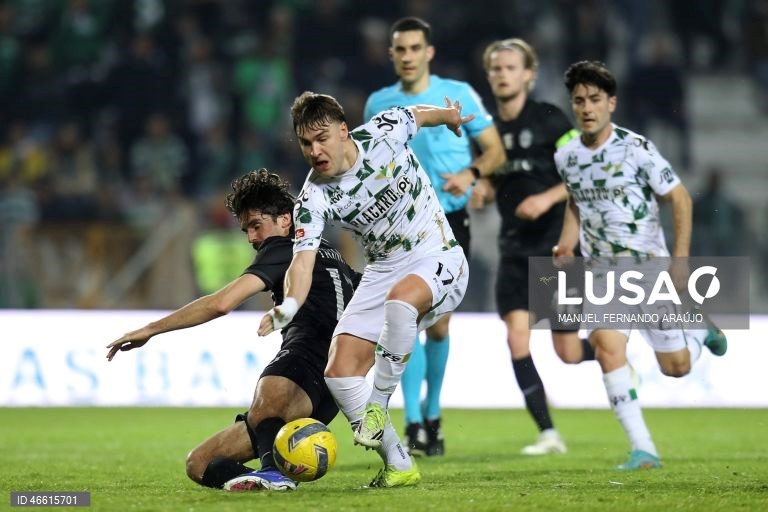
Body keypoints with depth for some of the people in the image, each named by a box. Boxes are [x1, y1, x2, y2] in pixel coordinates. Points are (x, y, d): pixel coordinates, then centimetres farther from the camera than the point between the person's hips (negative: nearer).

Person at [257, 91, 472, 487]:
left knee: (400, 300, -39)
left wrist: (450, 117, 31)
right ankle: (398, 466, 2)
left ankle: (378, 405, -20)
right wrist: (289, 305, -45)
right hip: (382, 273, 4)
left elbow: (420, 113, 9)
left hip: (438, 260, -4)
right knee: (339, 374, -10)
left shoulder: (385, 132, -14)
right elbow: (303, 260, -23)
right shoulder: (313, 199, -13)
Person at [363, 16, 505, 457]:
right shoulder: (379, 104, 5)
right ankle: (414, 423, -20)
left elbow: (495, 150, 1)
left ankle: (432, 413, 29)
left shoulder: (459, 94, -1)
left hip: (450, 221, 0)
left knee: (439, 326, 7)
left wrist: (471, 173, -18)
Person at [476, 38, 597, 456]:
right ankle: (547, 433, -5)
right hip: (515, 249, 4)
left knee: (568, 352, -2)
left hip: (556, 244, -4)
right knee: (517, 337, -12)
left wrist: (548, 198, -21)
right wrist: (479, 189, -1)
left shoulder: (550, 119, -7)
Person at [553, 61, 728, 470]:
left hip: (650, 269, -3)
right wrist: (566, 243, 5)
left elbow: (680, 199, -6)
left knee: (676, 367, 4)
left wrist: (680, 261, -11)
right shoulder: (565, 157, 1)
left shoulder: (636, 148, -13)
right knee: (608, 348, -22)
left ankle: (701, 330, 41)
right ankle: (643, 449, -18)